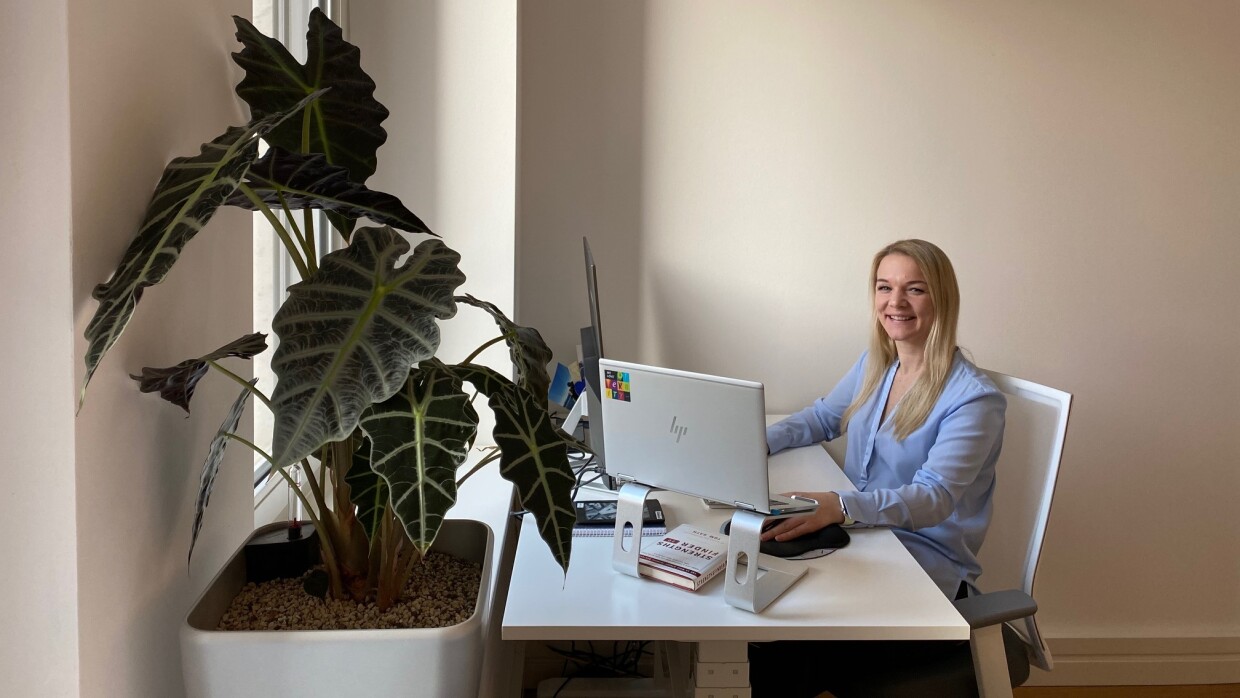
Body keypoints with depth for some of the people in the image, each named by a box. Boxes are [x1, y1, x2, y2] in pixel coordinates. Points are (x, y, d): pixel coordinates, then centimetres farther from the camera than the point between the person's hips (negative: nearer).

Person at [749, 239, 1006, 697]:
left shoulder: (974, 399, -16)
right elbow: (821, 418, 21)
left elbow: (932, 498, -26)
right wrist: (754, 443, 1)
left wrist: (840, 507, -42)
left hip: (926, 563, -7)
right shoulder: (874, 365, 7)